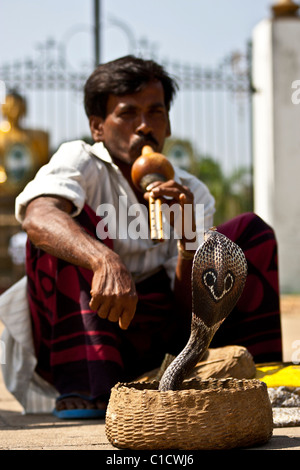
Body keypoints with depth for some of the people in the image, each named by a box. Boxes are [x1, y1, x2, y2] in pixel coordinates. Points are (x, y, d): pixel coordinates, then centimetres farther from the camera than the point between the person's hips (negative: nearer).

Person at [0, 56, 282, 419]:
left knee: (251, 230, 2)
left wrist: (189, 238, -21)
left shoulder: (193, 194, 5)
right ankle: (83, 388, -34)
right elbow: (38, 216, -34)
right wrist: (105, 261, -52)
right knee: (67, 223, -29)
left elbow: (191, 311, -3)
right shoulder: (80, 162, -8)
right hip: (72, 334, -4)